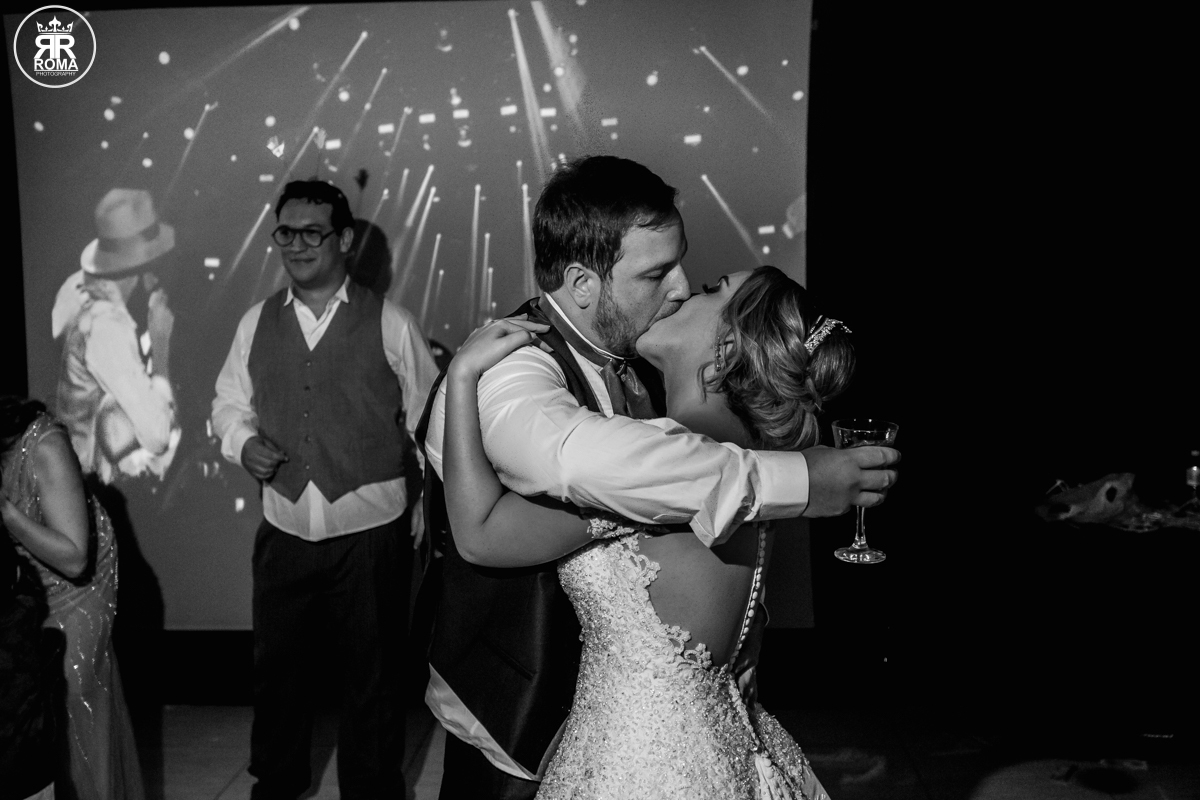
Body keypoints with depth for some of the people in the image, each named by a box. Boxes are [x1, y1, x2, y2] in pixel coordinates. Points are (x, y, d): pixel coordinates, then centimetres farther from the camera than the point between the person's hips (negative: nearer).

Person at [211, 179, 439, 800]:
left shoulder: (390, 323, -6)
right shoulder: (257, 323, 4)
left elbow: (428, 419, -1)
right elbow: (229, 400, 15)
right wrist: (241, 441, -6)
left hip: (372, 533, -3)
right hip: (284, 532, 3)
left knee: (372, 677, 11)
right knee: (277, 667, 18)